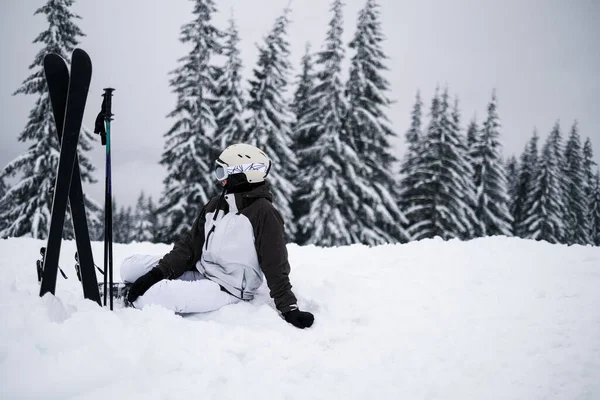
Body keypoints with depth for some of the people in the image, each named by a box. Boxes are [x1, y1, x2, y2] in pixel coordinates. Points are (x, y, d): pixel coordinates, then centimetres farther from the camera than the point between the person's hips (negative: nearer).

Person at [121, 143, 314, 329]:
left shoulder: (263, 213, -13)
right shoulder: (215, 205, 10)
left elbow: (275, 266, -14)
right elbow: (190, 245, 7)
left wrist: (289, 309, -18)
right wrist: (157, 273, -6)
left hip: (227, 289, -8)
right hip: (200, 273, 8)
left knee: (148, 296, -24)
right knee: (131, 267, -1)